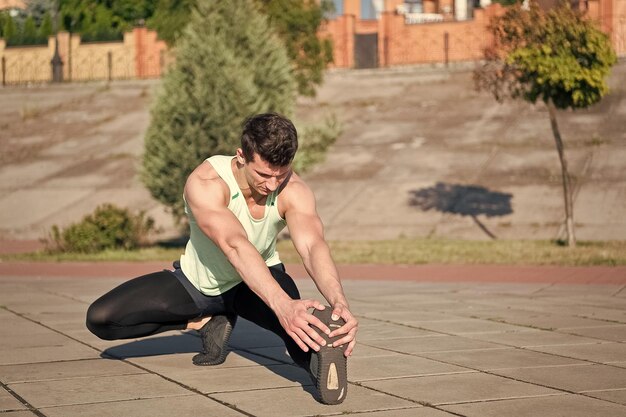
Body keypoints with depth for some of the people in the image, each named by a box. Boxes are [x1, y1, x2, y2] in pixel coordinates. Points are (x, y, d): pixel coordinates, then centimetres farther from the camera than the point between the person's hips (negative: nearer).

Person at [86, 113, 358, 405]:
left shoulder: (294, 191, -28)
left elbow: (313, 247, -44)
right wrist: (282, 305, -68)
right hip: (196, 282, 1)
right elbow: (235, 246, -52)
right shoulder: (205, 183, -36)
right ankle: (206, 323, -5)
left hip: (259, 279, -1)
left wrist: (340, 302, -66)